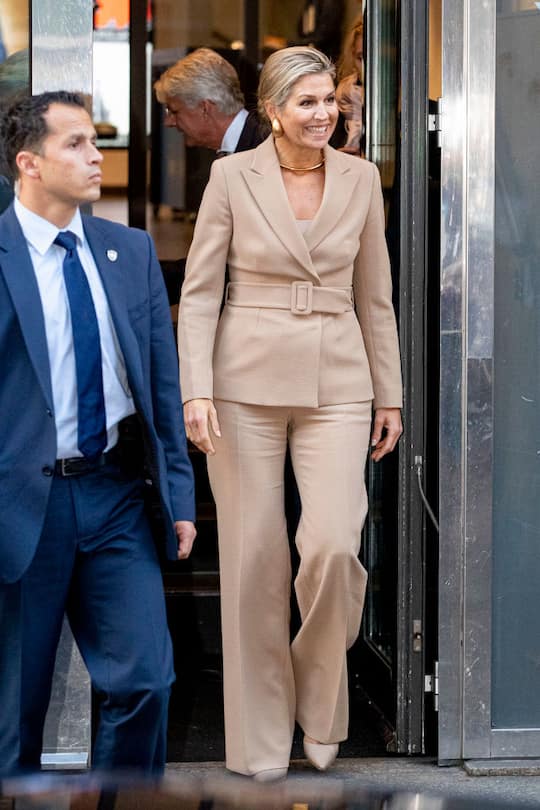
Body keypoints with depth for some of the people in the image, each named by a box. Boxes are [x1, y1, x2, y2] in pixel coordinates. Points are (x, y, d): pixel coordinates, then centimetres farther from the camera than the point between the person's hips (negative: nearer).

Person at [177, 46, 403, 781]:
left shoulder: (361, 179, 5)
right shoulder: (232, 176, -2)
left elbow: (375, 296, 11)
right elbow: (199, 291, -2)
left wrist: (390, 396, 10)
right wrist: (196, 390, -12)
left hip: (336, 383, 1)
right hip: (247, 381, -1)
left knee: (335, 546, -14)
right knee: (253, 557, 2)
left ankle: (319, 703, 14)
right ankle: (261, 735, 17)